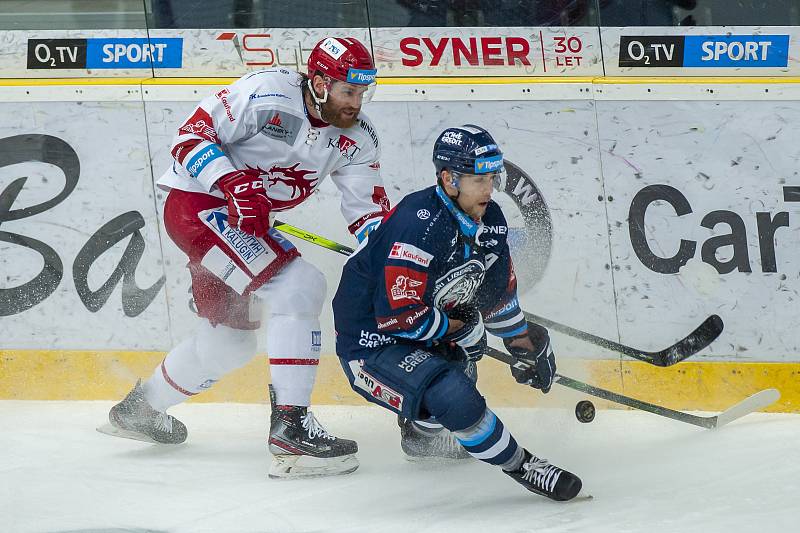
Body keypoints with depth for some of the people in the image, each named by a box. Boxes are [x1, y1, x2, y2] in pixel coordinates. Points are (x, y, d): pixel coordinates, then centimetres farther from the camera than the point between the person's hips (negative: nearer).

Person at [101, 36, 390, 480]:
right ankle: (290, 425, -25)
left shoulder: (357, 138, 0)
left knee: (230, 340, 20)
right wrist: (235, 185, -31)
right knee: (299, 286, -24)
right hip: (197, 205, -9)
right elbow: (193, 135, -19)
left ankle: (138, 409, 43)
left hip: (243, 223, 9)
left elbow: (369, 210, 0)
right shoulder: (268, 93, -21)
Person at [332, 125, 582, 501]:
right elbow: (398, 315, -29)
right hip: (374, 344, -10)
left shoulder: (488, 219, -1)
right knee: (458, 398, -33)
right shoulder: (417, 225, -29)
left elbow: (499, 289, 17)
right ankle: (521, 467, -9)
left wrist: (522, 343, 18)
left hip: (427, 337, 10)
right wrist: (459, 328, -16)